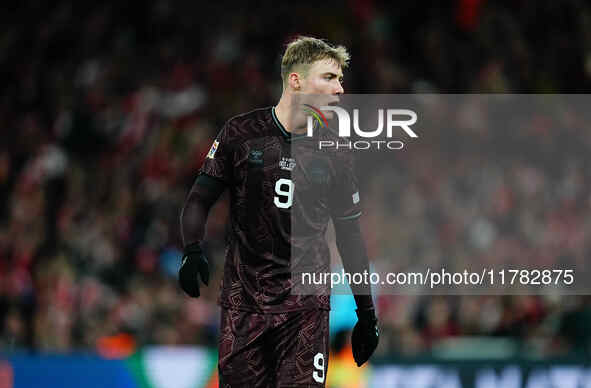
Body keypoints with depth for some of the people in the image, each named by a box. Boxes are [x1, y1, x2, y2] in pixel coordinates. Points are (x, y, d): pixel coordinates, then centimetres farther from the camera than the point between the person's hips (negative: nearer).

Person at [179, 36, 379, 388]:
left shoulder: (334, 154, 5)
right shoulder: (242, 134, 0)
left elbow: (349, 234, 12)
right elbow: (199, 200, 5)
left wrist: (366, 312, 12)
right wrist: (193, 251, -14)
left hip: (306, 303, 0)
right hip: (243, 302, 0)